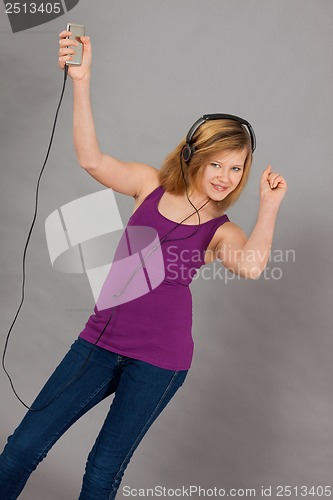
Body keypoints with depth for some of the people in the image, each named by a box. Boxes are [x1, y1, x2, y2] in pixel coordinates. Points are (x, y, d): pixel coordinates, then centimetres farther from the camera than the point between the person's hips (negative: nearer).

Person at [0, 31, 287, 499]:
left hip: (160, 359, -2)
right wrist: (81, 81, -23)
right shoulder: (151, 185, 3)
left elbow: (251, 266, -25)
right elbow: (92, 159, -13)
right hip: (102, 338, 2)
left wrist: (269, 204, -18)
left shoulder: (222, 232, -1)